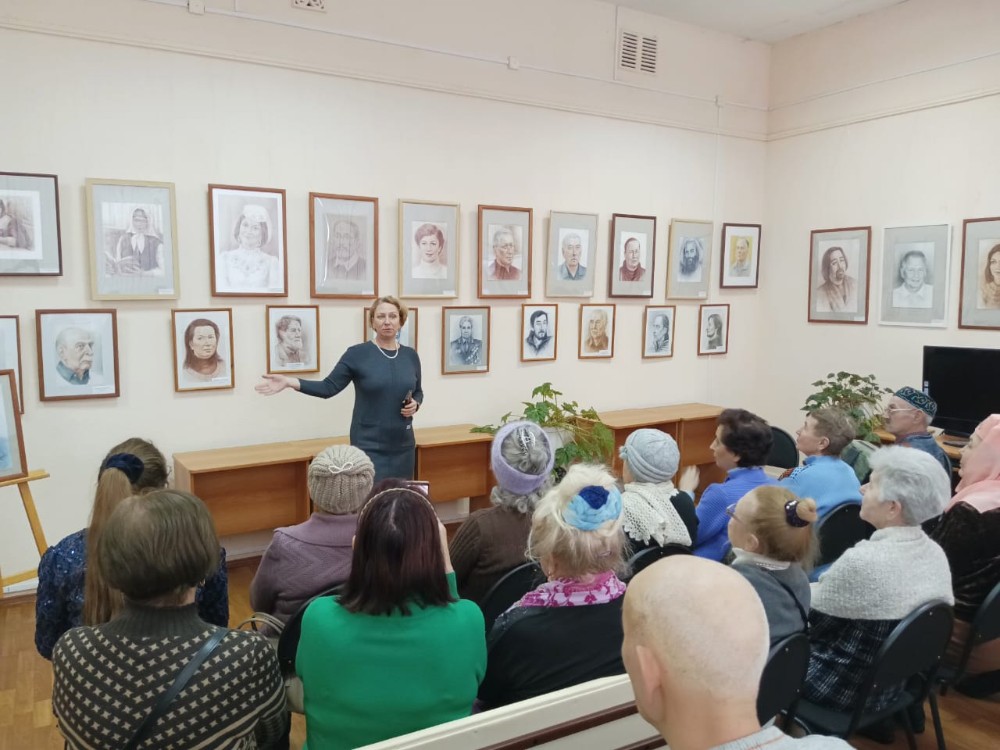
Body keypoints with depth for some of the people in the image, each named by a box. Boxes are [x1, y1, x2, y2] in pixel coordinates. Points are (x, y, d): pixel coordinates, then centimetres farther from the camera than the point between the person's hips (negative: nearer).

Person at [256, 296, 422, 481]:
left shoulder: (410, 355, 5)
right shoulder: (357, 353, -6)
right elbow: (328, 387, -7)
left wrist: (415, 404, -5)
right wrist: (290, 382, -18)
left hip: (402, 444, 4)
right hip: (369, 445, -4)